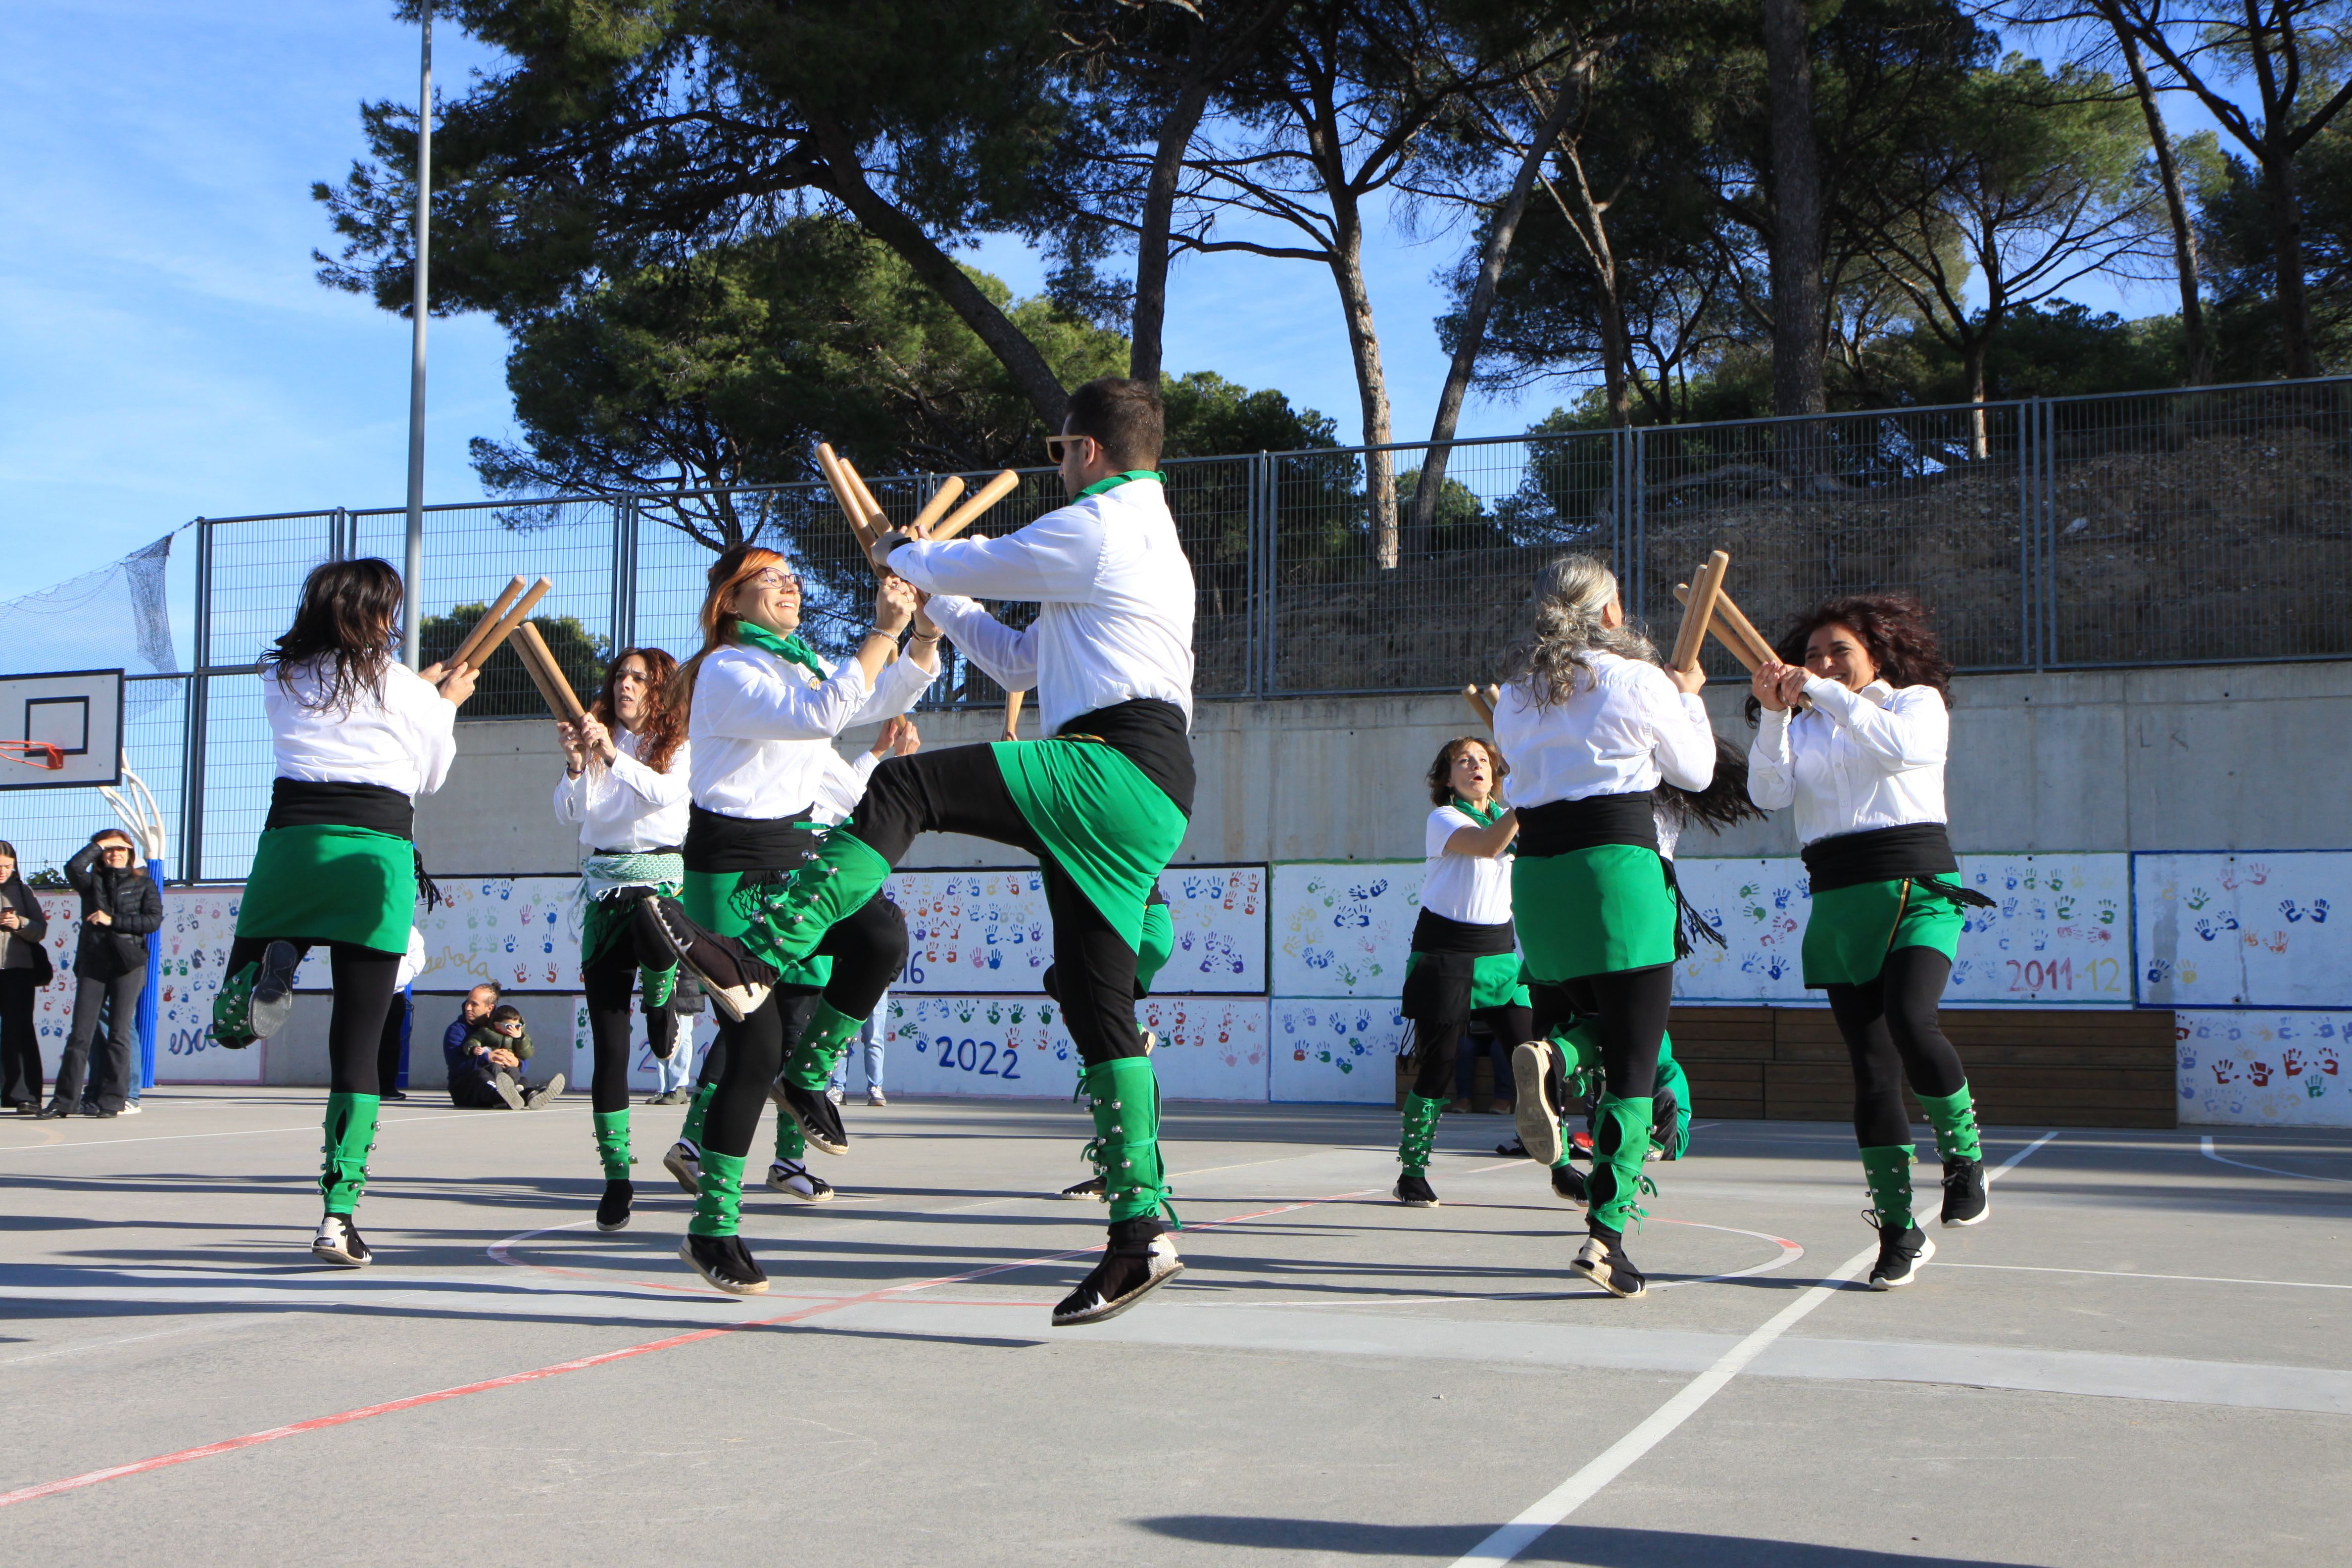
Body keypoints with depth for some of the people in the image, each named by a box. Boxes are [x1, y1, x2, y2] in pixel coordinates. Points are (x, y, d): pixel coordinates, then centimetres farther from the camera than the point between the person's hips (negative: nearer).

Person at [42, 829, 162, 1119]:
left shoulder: (144, 884, 11)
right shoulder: (92, 882, 14)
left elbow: (153, 919, -3)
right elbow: (73, 868, -9)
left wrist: (113, 920, -9)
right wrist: (98, 845, 1)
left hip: (128, 964, -1)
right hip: (92, 962, 1)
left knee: (119, 1034, -2)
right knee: (81, 1033, -3)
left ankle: (111, 1100, 1)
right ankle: (66, 1100, -1)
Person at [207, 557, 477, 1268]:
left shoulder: (282, 679, 13)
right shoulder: (395, 683, 5)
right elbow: (430, 773, 18)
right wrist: (446, 702, 34)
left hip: (290, 835, 2)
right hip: (376, 850, -2)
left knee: (232, 1023, 13)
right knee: (358, 1044, 1)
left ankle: (272, 963, -22)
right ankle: (339, 1212, -5)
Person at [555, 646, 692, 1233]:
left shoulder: (680, 747, 3)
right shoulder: (596, 741, 10)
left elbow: (666, 793, -17)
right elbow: (567, 811, 0)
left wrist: (613, 755, -27)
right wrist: (576, 765, -18)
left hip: (662, 877, -3)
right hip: (604, 884, 3)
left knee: (655, 942, -42)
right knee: (609, 1044, -1)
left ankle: (660, 997, -4)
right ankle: (616, 1175, 5)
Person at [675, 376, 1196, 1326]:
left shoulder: (1098, 527, 0)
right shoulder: (1147, 540, 34)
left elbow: (969, 563, 7)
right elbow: (1018, 664, 35)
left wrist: (900, 553, 28)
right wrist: (931, 597, 35)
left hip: (1117, 766, -10)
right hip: (1137, 799, 10)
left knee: (908, 788, -18)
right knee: (1097, 1007, 4)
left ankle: (761, 954, -29)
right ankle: (1142, 1235, 1)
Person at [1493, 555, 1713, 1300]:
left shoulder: (1517, 694, 12)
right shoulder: (1641, 682, 0)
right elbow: (1696, 772, 13)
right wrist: (1688, 697, 31)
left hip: (1535, 869, 4)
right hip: (1618, 866, -4)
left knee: (1579, 1021, 24)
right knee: (1632, 1066, -1)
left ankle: (1547, 1057, -13)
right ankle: (1607, 1233, -11)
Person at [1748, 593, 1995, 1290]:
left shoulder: (1921, 701, 9)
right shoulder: (1805, 729, 19)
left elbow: (1899, 746, -14)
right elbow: (1769, 793, 1)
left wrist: (1827, 694, -13)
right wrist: (1774, 715, -9)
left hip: (1915, 890, -4)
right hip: (1837, 900, 4)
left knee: (1909, 1023, -28)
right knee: (1871, 1069, 0)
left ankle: (1965, 1154, -3)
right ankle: (1899, 1229, 7)